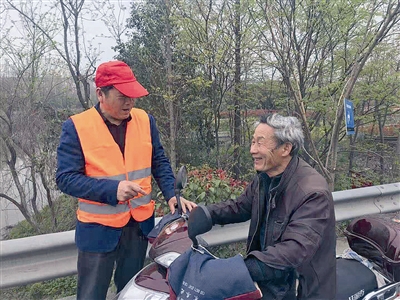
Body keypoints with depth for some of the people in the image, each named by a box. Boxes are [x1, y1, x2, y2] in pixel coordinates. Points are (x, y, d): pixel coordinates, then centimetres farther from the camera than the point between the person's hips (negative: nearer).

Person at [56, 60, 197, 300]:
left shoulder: (145, 120, -2)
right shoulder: (76, 127, -13)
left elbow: (159, 162, 6)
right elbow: (65, 178, -14)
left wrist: (171, 194, -9)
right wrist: (112, 190, -26)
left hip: (140, 222, 4)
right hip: (98, 226, -3)